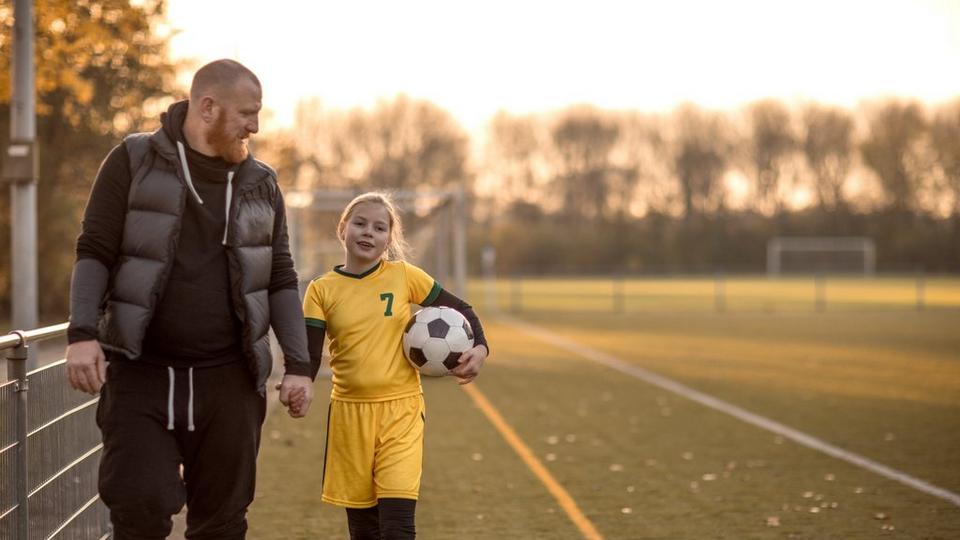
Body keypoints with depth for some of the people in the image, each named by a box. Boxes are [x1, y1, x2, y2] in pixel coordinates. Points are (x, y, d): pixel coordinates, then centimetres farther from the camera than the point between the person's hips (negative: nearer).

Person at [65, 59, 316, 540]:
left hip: (229, 380, 3)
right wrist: (82, 333, -15)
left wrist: (299, 365, 4)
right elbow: (95, 253, -1)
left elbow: (280, 280, 13)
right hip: (139, 373, -3)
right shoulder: (135, 161, 1)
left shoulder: (261, 184, 11)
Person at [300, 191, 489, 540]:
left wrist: (479, 347, -8)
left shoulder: (404, 276, 0)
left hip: (401, 409, -1)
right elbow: (309, 355, -5)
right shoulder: (322, 290, 0)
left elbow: (458, 309, 10)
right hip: (350, 412, 1)